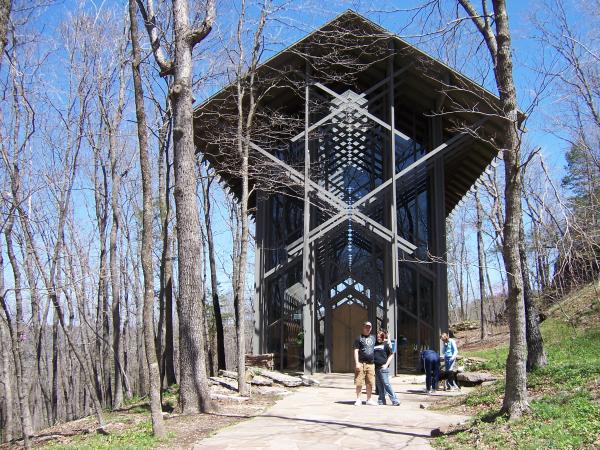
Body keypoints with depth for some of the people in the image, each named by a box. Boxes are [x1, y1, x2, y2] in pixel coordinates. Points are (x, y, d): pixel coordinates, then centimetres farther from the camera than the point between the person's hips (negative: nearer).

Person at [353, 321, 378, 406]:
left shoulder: (373, 338, 17)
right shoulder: (359, 338, 2)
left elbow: (375, 349, 27)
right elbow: (356, 351, -3)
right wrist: (357, 363, -11)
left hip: (371, 364, 4)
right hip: (361, 363, -4)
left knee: (370, 383, 6)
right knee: (359, 383, -4)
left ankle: (369, 399, 16)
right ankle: (358, 399, 6)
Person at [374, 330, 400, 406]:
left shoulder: (386, 345, 0)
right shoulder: (375, 345, 14)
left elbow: (391, 355, 0)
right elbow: (372, 355, 22)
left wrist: (386, 364, -7)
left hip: (383, 367, -5)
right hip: (376, 367, 5)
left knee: (386, 384, -9)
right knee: (379, 385, 9)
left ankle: (395, 400, -5)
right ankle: (381, 400, 17)